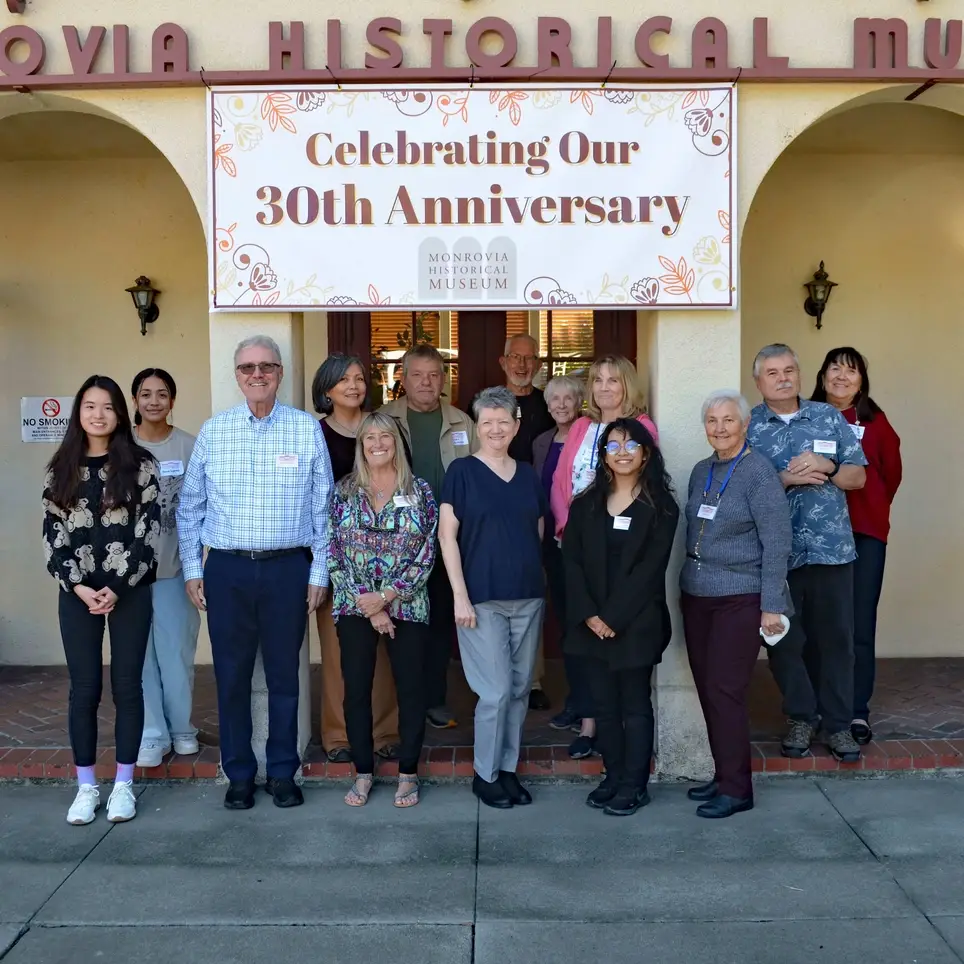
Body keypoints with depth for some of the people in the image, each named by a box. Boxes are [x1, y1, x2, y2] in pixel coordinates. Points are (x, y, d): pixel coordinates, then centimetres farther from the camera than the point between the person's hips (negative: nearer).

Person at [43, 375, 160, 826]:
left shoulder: (139, 465, -1)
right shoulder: (61, 469, 6)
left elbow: (148, 531, -6)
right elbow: (51, 535, 3)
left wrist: (118, 587, -13)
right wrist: (78, 587, -9)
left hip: (130, 592, -2)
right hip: (77, 594, 2)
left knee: (126, 686, 4)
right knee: (84, 689, 5)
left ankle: (124, 783, 16)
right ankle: (86, 785, 17)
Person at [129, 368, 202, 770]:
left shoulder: (189, 446, 0)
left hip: (175, 565, 0)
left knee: (177, 650, 6)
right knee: (140, 652, 4)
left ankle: (181, 727, 23)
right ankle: (151, 733, 16)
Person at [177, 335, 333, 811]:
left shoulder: (307, 428, 0)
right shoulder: (212, 431, 4)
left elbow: (323, 507, 2)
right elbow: (190, 506, 9)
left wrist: (319, 572, 1)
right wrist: (192, 569, 6)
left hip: (287, 568, -1)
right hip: (227, 569, 1)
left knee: (284, 675, 9)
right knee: (231, 676, 8)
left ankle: (282, 773, 24)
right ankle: (239, 774, 24)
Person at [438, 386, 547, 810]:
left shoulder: (529, 474, 10)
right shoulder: (462, 472, -2)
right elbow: (447, 536, -6)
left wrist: (536, 580, 6)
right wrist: (460, 596, -11)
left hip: (528, 598, 5)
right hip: (482, 598, -4)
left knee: (520, 689, 10)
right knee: (496, 692, -5)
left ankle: (508, 769, 25)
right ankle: (485, 774, 14)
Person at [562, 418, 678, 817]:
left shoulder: (661, 507, -2)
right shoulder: (586, 504, 9)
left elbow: (649, 569, -10)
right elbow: (572, 562, 1)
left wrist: (614, 617, -15)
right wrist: (588, 615, -11)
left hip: (637, 623, -4)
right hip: (592, 623, 4)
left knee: (635, 704, 4)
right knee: (604, 704, 10)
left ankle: (635, 785, 14)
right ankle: (613, 776, 23)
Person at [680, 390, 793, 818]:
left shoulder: (758, 471, -10)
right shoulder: (701, 471, 10)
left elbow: (777, 542, -13)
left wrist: (771, 606, -15)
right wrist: (686, 586, 14)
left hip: (739, 599, -7)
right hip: (696, 596, 7)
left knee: (724, 690, -5)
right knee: (707, 689, 9)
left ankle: (736, 788, 7)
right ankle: (724, 775, 23)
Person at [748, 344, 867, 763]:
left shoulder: (829, 417, 7)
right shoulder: (747, 426, 1)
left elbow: (858, 476, 6)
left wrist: (824, 467, -13)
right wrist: (786, 479, -18)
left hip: (832, 547, 1)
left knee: (837, 639, 7)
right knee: (783, 640, 7)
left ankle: (838, 723, 20)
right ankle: (801, 718, 24)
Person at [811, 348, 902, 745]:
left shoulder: (874, 422, 3)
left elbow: (892, 472, 13)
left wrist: (871, 508, 13)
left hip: (865, 534, 1)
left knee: (859, 625, 2)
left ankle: (857, 711, 12)